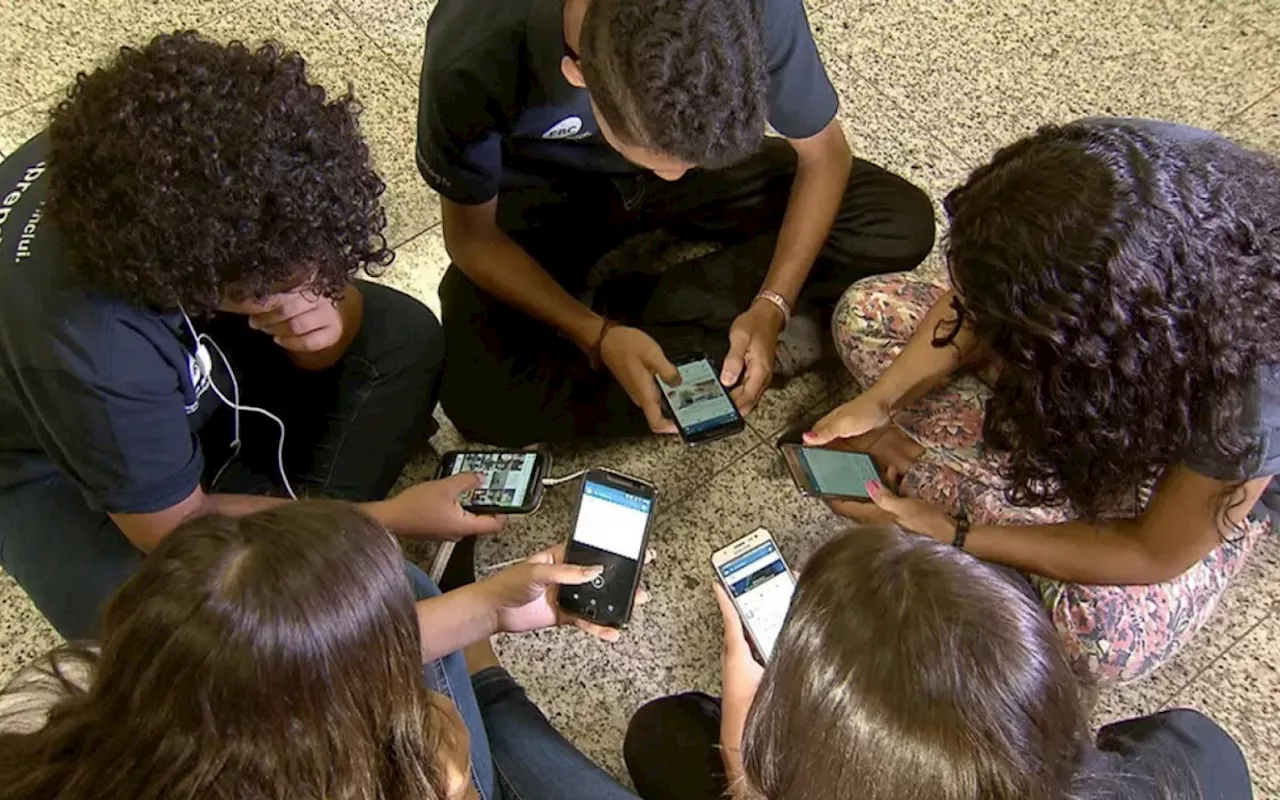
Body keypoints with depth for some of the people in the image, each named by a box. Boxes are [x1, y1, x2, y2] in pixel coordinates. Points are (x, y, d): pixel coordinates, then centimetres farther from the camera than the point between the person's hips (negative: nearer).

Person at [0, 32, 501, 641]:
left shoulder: (193, 163, -29)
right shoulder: (86, 342, -43)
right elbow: (177, 529, -27)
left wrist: (326, 322, -35)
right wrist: (388, 517, -25)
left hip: (189, 357, 6)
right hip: (53, 463, -6)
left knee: (404, 335, -12)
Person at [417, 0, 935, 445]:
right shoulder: (475, 53, -35)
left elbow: (823, 155, -13)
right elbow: (473, 235, -19)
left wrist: (771, 308, -26)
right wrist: (599, 337, -31)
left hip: (698, 164, 2)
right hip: (545, 195, -2)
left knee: (903, 224, -16)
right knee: (479, 400, -27)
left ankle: (632, 307, -11)